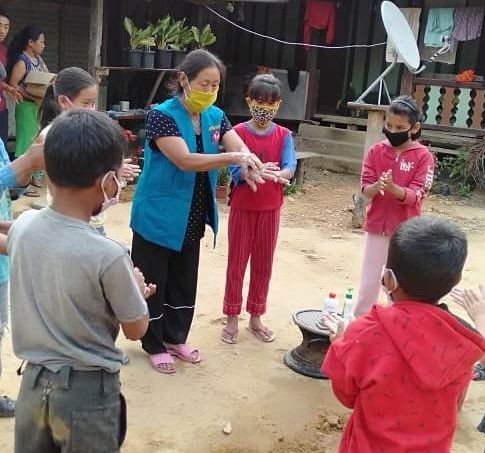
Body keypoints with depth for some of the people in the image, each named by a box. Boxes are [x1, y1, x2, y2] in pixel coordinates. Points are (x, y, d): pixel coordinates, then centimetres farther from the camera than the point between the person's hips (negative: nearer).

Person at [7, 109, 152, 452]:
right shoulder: (108, 255, -26)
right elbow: (136, 329, -11)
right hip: (88, 390, -5)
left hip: (34, 382, 5)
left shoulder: (21, 227, -10)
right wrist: (136, 288, 7)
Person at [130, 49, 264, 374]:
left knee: (184, 281, 19)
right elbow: (186, 160, -28)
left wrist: (249, 164, -31)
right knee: (153, 282, 8)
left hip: (191, 218, 6)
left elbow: (241, 146, -7)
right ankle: (154, 345, 26)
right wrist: (234, 158, -34)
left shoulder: (215, 116, 2)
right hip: (158, 216, -6)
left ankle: (175, 337, 37)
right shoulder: (162, 115, -18)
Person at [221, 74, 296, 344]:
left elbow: (290, 167, -12)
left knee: (264, 264, 11)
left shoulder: (283, 135, 2)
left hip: (270, 209, 2)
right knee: (237, 263, 5)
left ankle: (256, 317, 25)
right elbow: (235, 172, -14)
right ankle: (232, 318, 17)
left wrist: (277, 175, -34)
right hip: (242, 207, -2)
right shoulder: (239, 132, -6)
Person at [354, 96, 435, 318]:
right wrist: (376, 186, -27)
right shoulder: (376, 151, 0)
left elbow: (415, 195, -14)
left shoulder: (423, 156, -8)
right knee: (368, 282, 12)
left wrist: (393, 188, -32)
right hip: (376, 226, 2)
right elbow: (365, 188, -4)